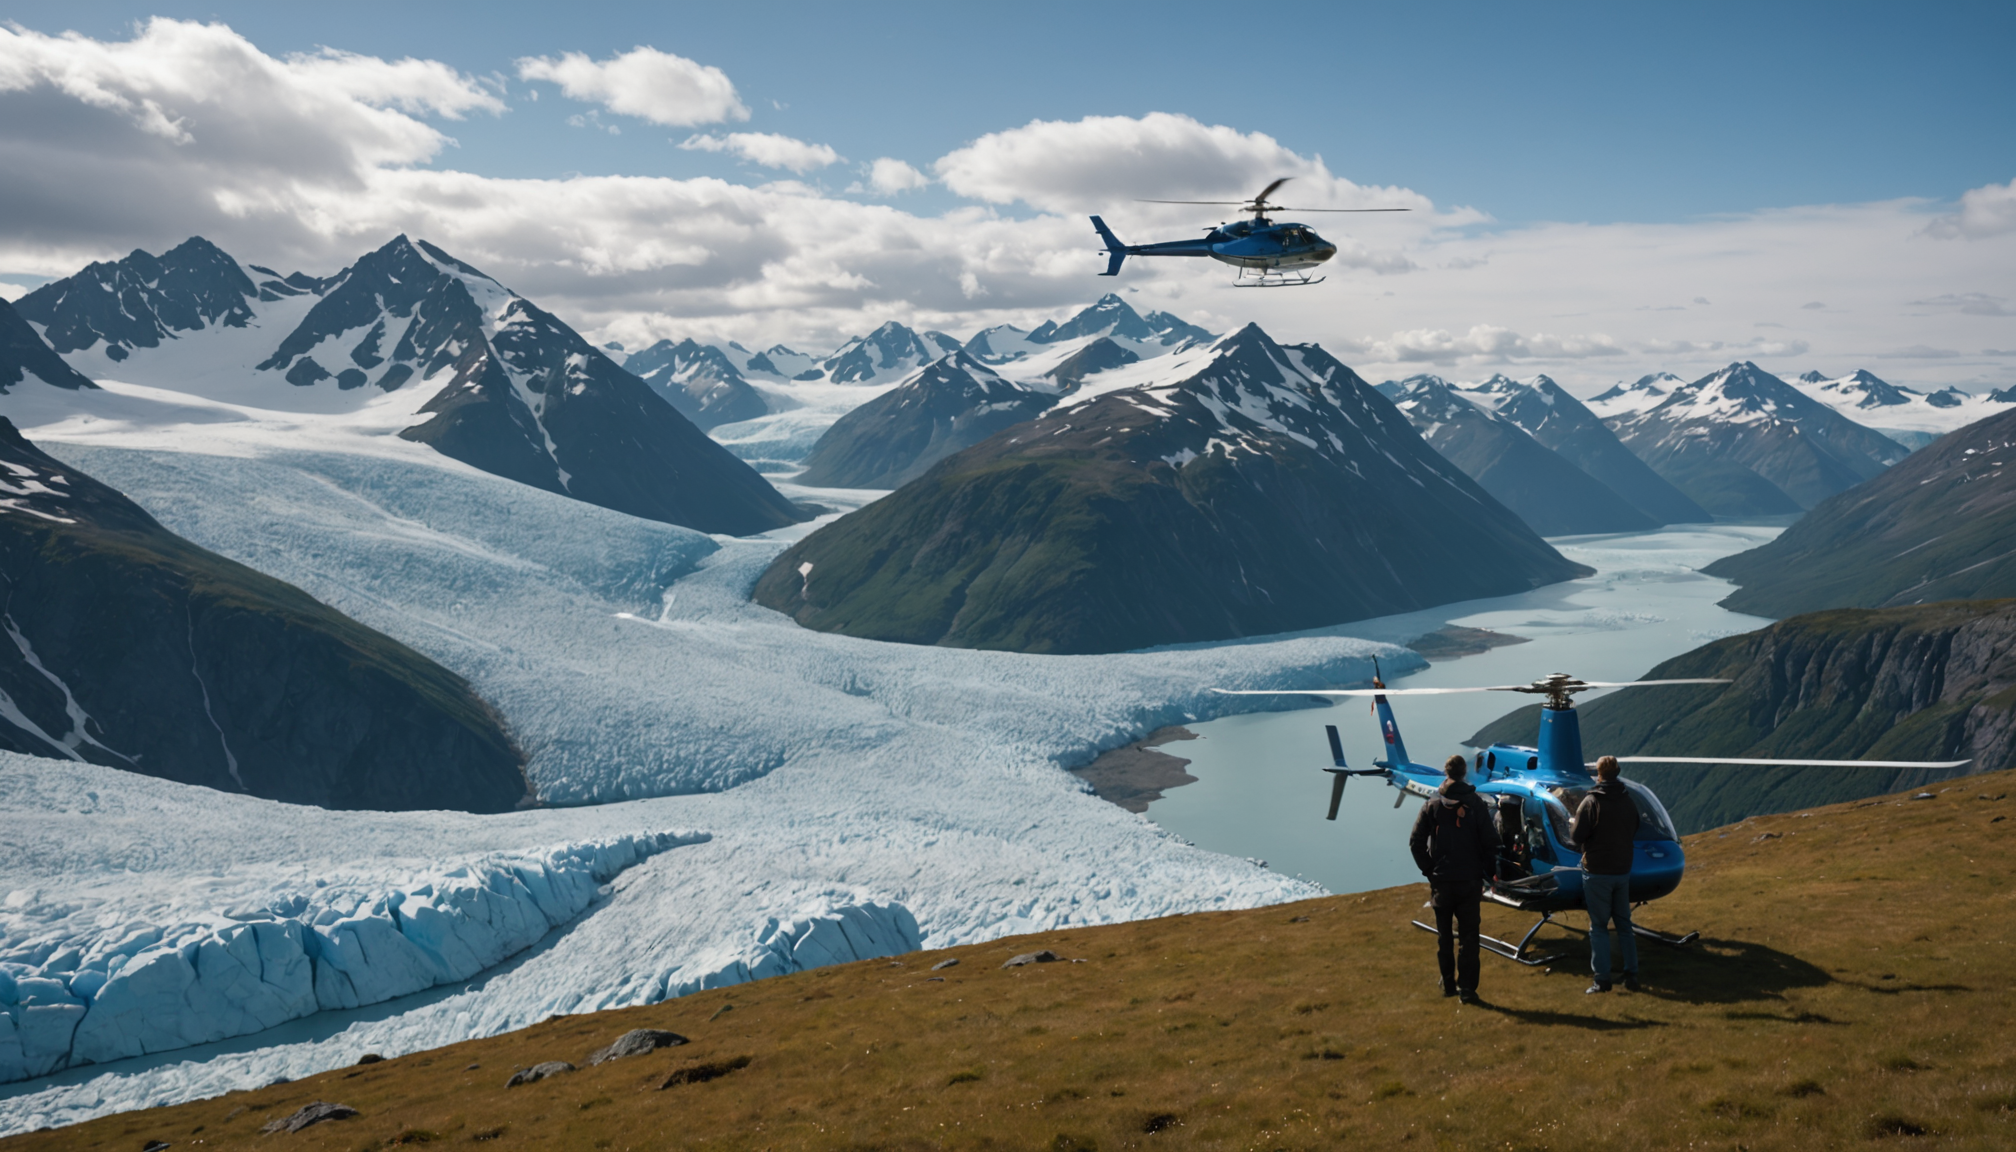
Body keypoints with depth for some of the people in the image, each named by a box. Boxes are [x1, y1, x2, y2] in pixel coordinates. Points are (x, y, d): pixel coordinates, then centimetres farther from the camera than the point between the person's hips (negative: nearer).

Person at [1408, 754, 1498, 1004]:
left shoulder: (1432, 806, -2)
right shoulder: (1476, 804, -5)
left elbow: (1416, 842, -5)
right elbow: (1489, 842, -6)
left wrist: (1428, 869, 4)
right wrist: (1486, 871, 5)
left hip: (1441, 880, 1)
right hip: (1470, 880, -1)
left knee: (1443, 934, 13)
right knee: (1468, 936, 3)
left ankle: (1448, 984, 19)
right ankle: (1467, 988, -1)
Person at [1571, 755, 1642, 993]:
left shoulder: (1591, 802, -15)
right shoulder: (1629, 803, 4)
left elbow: (1576, 836, -16)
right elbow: (1633, 834, 12)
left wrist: (1571, 825, 5)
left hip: (1597, 872, -5)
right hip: (1623, 870, 5)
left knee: (1599, 926, 2)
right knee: (1624, 924, 14)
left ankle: (1602, 978, 1)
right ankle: (1631, 975, 14)